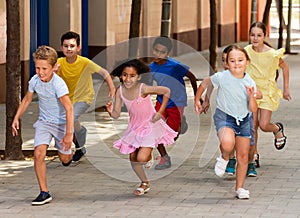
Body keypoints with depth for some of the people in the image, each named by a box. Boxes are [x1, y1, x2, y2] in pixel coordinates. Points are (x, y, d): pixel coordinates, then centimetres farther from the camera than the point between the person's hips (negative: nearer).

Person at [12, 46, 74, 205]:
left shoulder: (58, 84, -29)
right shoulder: (34, 80, -11)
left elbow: (68, 108, -32)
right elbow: (27, 100, 9)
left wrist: (68, 133, -36)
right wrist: (16, 118, 6)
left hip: (61, 122, -3)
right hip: (44, 122, 4)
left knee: (65, 159, 8)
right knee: (39, 153, -16)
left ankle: (69, 151, 47)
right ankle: (44, 192, -10)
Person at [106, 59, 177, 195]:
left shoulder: (143, 89, -25)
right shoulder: (120, 91, -12)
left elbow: (166, 91, -14)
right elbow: (116, 115, -7)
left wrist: (160, 112, -13)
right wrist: (110, 111, -30)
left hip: (150, 125, -5)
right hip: (134, 127, 5)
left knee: (141, 158, -17)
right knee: (133, 159, 8)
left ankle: (149, 155, 21)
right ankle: (145, 183, 34)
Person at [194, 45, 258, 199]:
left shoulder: (250, 83, -6)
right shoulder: (222, 77, -16)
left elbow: (253, 109, -4)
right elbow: (205, 84, 4)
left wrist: (251, 97, -22)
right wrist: (197, 100, 10)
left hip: (243, 119, 4)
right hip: (224, 117, -4)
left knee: (243, 156, 7)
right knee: (227, 143, -35)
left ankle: (240, 188, 24)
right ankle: (224, 158, 2)